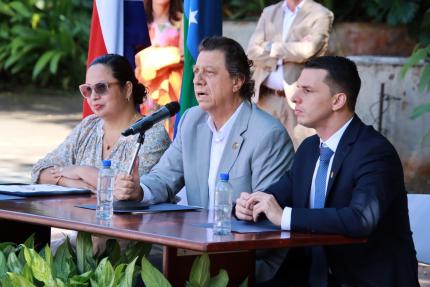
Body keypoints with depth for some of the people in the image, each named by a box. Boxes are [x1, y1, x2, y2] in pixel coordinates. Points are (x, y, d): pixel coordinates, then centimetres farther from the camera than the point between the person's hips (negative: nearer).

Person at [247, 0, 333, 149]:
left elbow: (306, 50, -13)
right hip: (266, 97, 4)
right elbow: (253, 51, 4)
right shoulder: (269, 13, 17)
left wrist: (272, 48, -1)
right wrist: (289, 54, -7)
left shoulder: (320, 15, 2)